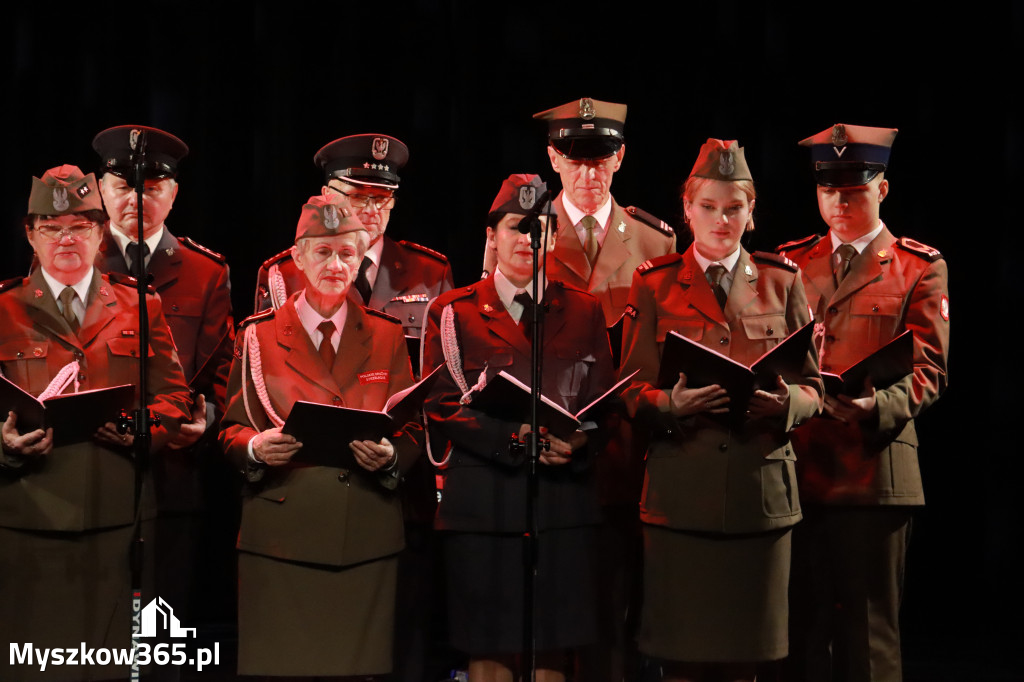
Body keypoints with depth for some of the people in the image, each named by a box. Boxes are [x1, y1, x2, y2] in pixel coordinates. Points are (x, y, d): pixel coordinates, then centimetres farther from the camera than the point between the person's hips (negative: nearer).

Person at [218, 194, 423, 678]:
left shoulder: (386, 336, 12)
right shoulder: (259, 335, 8)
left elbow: (412, 432, 10)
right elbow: (231, 429, 8)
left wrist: (390, 456, -11)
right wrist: (256, 448, -13)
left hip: (366, 534, 1)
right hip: (282, 531, -1)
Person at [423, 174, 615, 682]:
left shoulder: (583, 312, 14)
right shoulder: (453, 313, 8)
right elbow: (440, 407, -1)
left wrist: (577, 439, -14)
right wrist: (515, 435, -16)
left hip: (562, 500, 1)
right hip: (482, 500, -1)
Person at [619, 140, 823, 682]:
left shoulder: (781, 282, 12)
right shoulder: (654, 284, 9)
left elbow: (813, 388, 10)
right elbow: (632, 392, 5)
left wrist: (784, 402, -13)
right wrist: (673, 403, -17)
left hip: (760, 489, 1)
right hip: (681, 490, -1)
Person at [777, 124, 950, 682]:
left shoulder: (919, 268, 6)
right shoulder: (790, 262, 17)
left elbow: (927, 370, -2)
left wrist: (878, 405, -22)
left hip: (874, 471, -3)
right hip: (795, 470, 3)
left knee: (867, 633, 1)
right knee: (802, 630, 6)